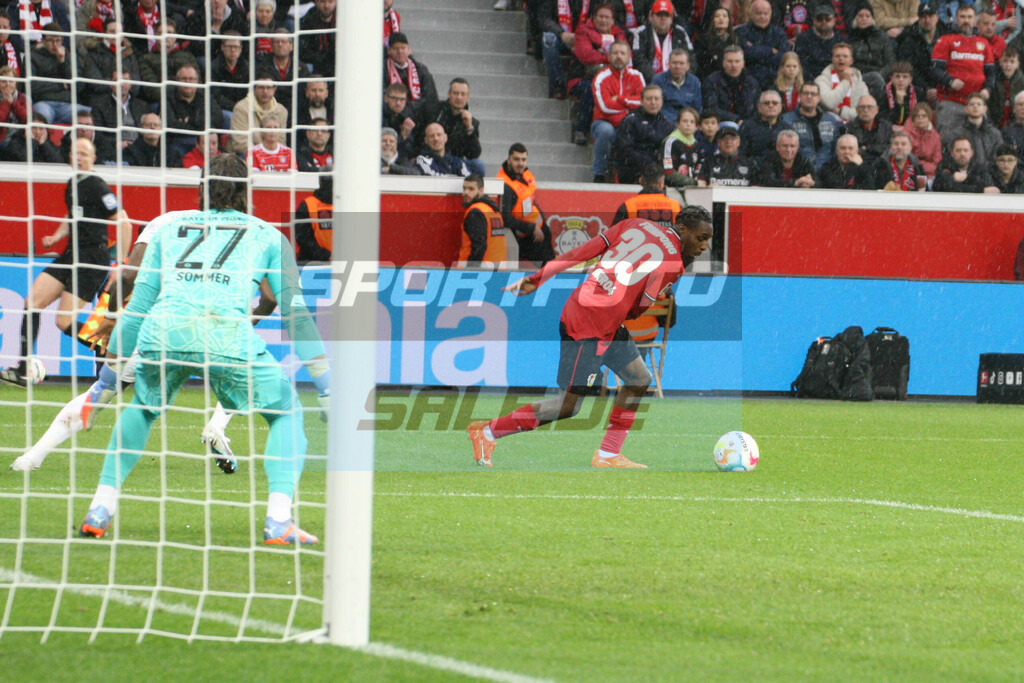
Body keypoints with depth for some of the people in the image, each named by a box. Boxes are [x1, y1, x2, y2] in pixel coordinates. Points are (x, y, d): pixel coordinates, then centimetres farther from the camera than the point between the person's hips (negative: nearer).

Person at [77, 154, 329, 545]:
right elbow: (295, 310, 20)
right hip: (226, 331, -3)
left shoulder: (170, 227, 30)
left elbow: (137, 306, 31)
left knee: (141, 407, 33)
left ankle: (100, 511, 22)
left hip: (161, 329, 3)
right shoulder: (267, 235, 25)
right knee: (286, 412, 19)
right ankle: (278, 521, 2)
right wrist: (326, 386, 24)